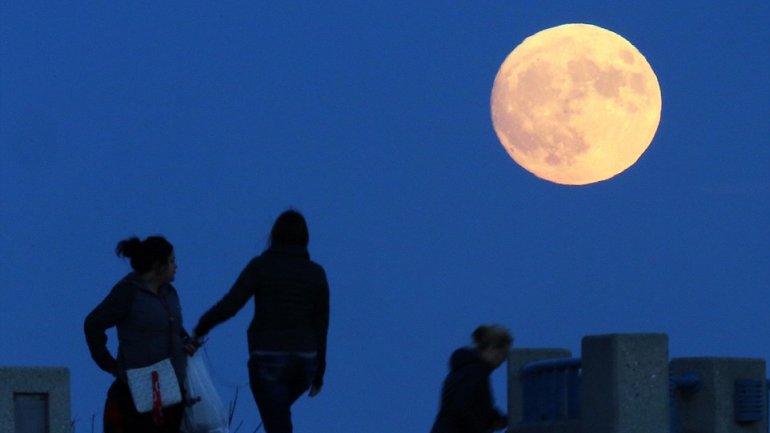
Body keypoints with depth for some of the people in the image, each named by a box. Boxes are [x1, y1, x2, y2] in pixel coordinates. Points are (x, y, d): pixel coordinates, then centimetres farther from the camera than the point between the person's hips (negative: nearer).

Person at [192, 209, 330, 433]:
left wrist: (201, 327, 6)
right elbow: (321, 326, 5)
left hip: (268, 360, -4)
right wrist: (319, 372, 13)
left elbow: (229, 305, -12)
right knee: (277, 414, 32)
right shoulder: (316, 273, 3)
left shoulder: (261, 266, -6)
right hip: (304, 361, 4)